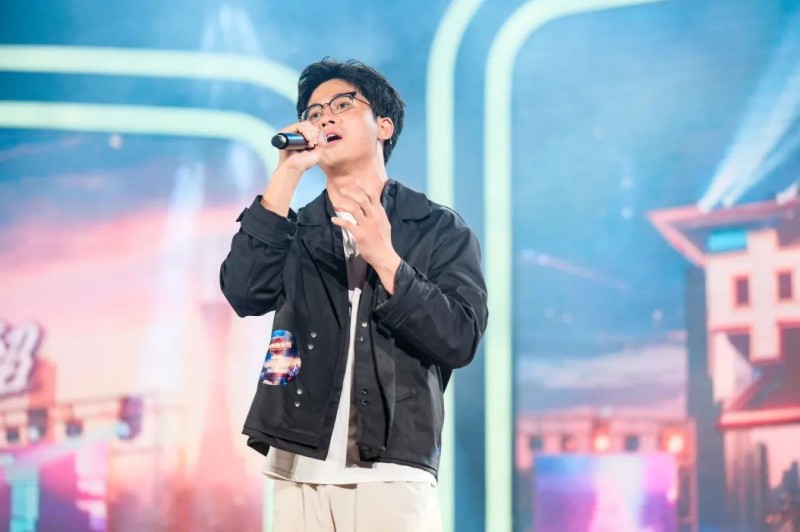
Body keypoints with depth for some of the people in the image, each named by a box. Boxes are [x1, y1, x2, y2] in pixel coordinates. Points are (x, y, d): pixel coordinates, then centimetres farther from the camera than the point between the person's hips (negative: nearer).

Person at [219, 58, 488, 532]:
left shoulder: (441, 230, 6)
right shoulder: (295, 232, 13)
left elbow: (459, 340, -5)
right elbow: (245, 294, -6)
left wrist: (383, 258, -16)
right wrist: (287, 174, -7)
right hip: (301, 474, 2)